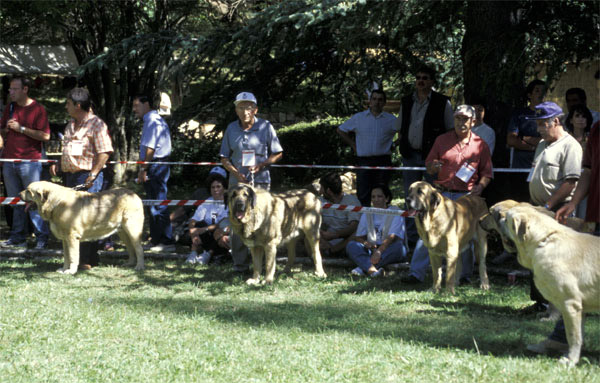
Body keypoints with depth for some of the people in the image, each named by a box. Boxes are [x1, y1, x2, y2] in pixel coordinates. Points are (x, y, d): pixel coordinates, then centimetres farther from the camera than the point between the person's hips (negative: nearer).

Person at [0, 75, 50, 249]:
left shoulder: (37, 109, -5)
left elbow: (45, 136, -13)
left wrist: (21, 128, -15)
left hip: (30, 161, -6)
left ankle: (42, 237, -2)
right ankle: (18, 237, 12)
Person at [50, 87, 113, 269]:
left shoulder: (96, 124, -8)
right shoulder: (70, 125, 20)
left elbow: (104, 152, -14)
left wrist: (92, 175, -20)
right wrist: (58, 165, 13)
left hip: (87, 177, -9)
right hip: (70, 176, 9)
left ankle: (87, 260, -10)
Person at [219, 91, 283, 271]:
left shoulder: (265, 127, 0)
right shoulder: (231, 129, 6)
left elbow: (278, 154, 4)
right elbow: (224, 158, 10)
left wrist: (261, 165, -12)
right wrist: (237, 174, -7)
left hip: (261, 180, -2)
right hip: (238, 181, 2)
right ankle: (240, 262, 6)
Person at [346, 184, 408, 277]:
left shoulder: (396, 213, -2)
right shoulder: (366, 214, 14)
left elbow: (392, 237, -17)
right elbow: (358, 237, 10)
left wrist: (379, 251, -33)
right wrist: (365, 243, -15)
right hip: (372, 250, 4)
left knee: (398, 245, -35)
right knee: (351, 245, -21)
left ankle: (363, 268, -46)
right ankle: (372, 270, -50)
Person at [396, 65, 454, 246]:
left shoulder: (442, 103, -3)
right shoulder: (407, 102, 11)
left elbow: (451, 131, 0)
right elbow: (400, 127, 21)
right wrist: (402, 144, 9)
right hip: (410, 155, 5)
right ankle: (411, 236, 16)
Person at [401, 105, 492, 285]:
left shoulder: (480, 145, 5)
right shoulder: (442, 140, 9)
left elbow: (486, 172, 8)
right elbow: (429, 167, 14)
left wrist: (480, 186, -11)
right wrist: (433, 167, -9)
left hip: (466, 197, -1)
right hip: (442, 194, 1)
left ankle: (465, 275, 18)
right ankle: (416, 273, -8)